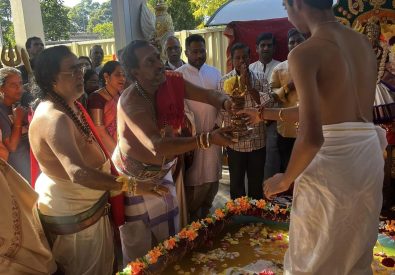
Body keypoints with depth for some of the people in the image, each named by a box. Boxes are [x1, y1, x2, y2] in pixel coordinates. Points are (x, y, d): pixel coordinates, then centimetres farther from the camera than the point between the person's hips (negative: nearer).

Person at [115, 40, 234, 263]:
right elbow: (158, 147, -43)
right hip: (134, 177, -6)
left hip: (161, 170, 6)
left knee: (169, 235, 21)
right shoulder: (131, 102, -33)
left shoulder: (171, 82, -14)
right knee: (139, 245, 12)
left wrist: (226, 102, -34)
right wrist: (207, 139, -47)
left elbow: (208, 95, -11)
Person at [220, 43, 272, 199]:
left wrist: (249, 86, -15)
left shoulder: (260, 78, 2)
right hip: (235, 142, -1)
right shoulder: (225, 81, -3)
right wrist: (240, 85, -17)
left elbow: (267, 103, -10)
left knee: (257, 184, 15)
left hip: (258, 141, 2)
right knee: (236, 183, 14)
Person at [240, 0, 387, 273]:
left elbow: (312, 136, -24)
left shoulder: (305, 53, -14)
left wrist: (285, 179, -6)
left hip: (332, 159, -7)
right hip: (369, 155, 7)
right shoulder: (365, 44, 11)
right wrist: (265, 114, 25)